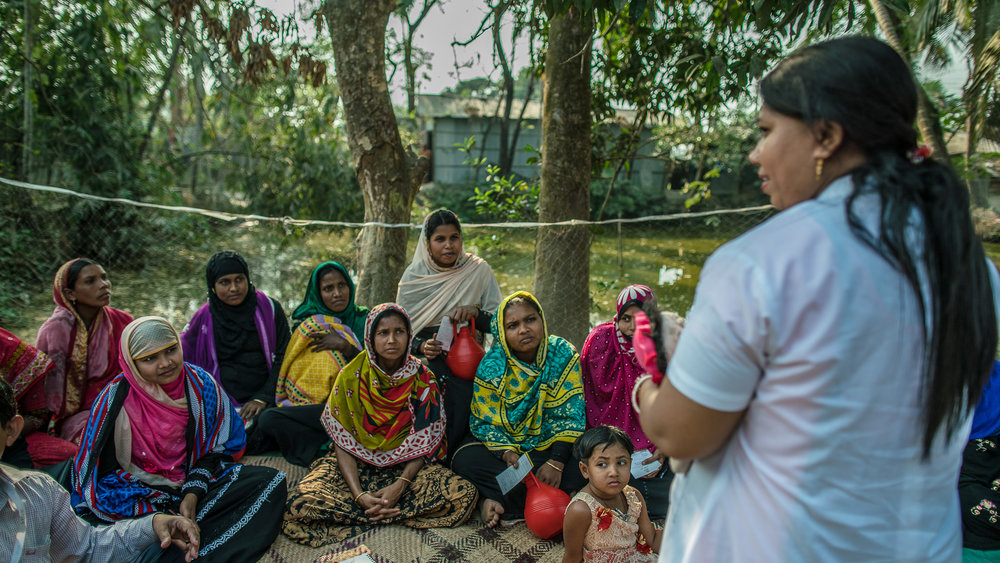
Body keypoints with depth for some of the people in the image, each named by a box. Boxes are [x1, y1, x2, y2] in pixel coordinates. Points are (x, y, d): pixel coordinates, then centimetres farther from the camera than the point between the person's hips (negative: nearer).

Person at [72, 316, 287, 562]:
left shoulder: (201, 384, -6)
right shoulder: (116, 400, -14)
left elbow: (215, 449, 3)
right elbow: (102, 475, -12)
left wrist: (193, 494, -14)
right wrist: (160, 514, -18)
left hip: (194, 483, 3)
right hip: (139, 493, -3)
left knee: (271, 480, -20)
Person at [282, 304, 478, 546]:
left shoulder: (422, 379, -5)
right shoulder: (350, 378, -6)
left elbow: (423, 443, -5)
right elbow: (342, 444, -7)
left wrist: (399, 486, -23)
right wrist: (359, 495, -22)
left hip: (406, 467, 1)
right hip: (356, 465, -1)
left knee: (465, 495, -26)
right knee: (300, 505, -29)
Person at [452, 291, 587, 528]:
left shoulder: (564, 355, -10)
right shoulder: (492, 366, -10)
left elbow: (571, 415, -13)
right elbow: (485, 422, -8)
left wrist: (556, 461, -23)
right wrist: (507, 453, -27)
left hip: (550, 444, 0)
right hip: (505, 445, 0)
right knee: (465, 459, -26)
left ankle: (502, 503, -25)